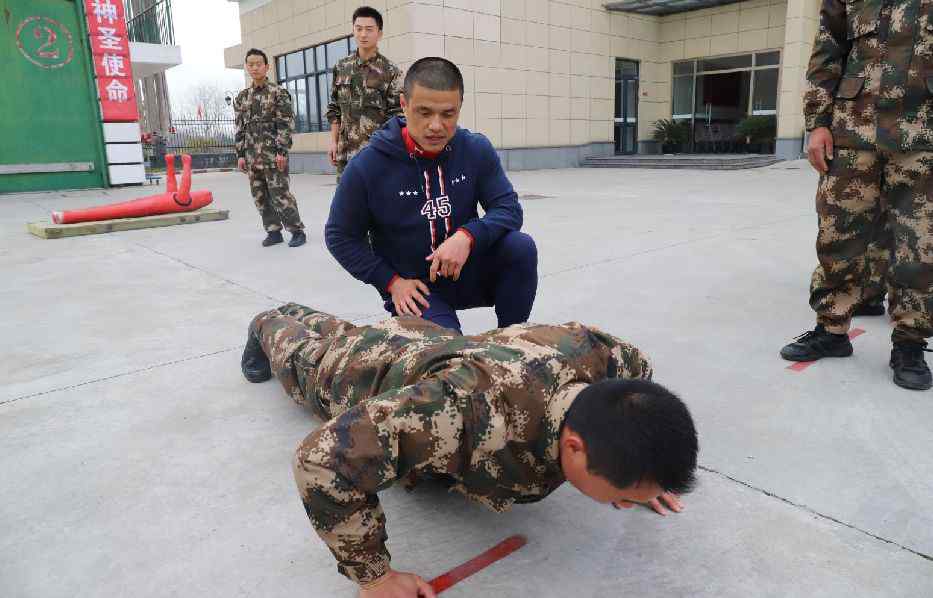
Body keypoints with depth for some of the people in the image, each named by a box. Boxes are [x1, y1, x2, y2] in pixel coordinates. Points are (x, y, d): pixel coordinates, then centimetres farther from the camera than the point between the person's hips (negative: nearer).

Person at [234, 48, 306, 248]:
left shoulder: (278, 93, -2)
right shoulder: (242, 97, 13)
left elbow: (286, 124, -9)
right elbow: (240, 128, 15)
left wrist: (282, 151, -16)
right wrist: (240, 154, 9)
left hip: (273, 154, -6)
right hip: (252, 156, 6)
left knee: (280, 194, -7)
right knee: (260, 196, 7)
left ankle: (297, 230, 4)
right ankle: (273, 231, 17)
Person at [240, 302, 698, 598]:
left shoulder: (605, 355, -36)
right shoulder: (477, 413, -57)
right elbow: (322, 459, -51)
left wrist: (643, 471, -12)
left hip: (433, 344, 5)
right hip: (373, 373, -4)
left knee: (341, 332, 39)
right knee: (304, 357, 34)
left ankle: (298, 315, 69)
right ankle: (269, 328, 66)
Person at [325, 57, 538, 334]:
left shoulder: (477, 150, -6)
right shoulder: (367, 167, -14)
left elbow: (508, 209, -8)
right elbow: (340, 237, -3)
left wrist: (468, 236, -28)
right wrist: (391, 281, -11)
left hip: (468, 272, 3)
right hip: (414, 288, -3)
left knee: (521, 246, -24)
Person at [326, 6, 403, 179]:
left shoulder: (390, 72, -3)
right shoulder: (341, 68, 10)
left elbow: (396, 116, -5)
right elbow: (335, 110, 15)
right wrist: (333, 142, 8)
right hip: (346, 151, 4)